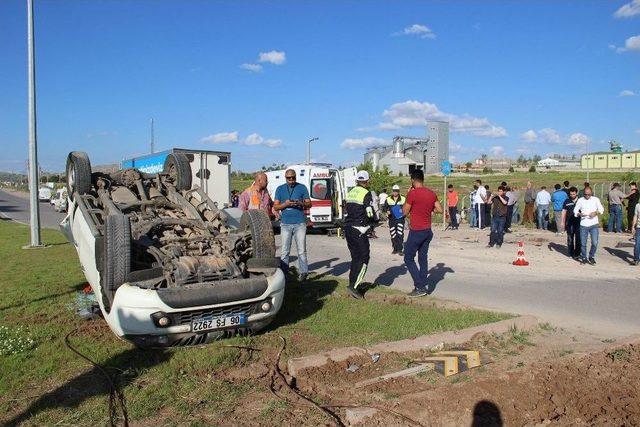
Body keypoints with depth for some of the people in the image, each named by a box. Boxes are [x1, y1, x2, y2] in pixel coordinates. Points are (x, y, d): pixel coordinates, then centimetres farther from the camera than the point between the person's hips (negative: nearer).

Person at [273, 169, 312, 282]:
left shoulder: (302, 187, 7)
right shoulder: (280, 189, 11)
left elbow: (309, 204, 8)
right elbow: (275, 206, 8)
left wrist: (300, 203, -13)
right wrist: (285, 204, -12)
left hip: (300, 223, -1)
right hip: (285, 223, 1)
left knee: (301, 250, -1)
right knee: (284, 250, 1)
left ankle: (303, 272, 4)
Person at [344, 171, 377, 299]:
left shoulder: (350, 192, 12)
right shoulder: (366, 194, -11)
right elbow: (370, 213, -16)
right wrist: (374, 220, 4)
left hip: (348, 228, 8)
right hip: (359, 230, -8)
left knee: (355, 258, 16)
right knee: (364, 259, -2)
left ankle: (353, 283, 19)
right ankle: (353, 286, -9)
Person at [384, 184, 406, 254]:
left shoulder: (403, 199, 4)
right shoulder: (388, 199, 7)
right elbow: (384, 208, 10)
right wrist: (387, 211, -11)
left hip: (400, 218, -2)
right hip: (392, 219, 2)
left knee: (400, 234, -11)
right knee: (393, 235, 5)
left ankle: (400, 249, -7)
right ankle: (395, 249, 18)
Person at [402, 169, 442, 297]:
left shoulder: (412, 193, -16)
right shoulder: (432, 194, 5)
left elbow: (405, 212, -8)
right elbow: (440, 210, 8)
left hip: (416, 231, -7)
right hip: (428, 231, 7)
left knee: (408, 259, 2)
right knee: (423, 258, 14)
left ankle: (420, 287, -3)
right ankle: (422, 286, 17)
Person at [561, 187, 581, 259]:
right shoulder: (567, 201, 3)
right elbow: (564, 212, 7)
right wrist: (563, 222, 2)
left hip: (578, 222, -1)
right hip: (569, 223, 1)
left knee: (578, 239, 1)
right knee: (570, 238, 6)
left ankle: (577, 253, 10)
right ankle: (570, 253, 15)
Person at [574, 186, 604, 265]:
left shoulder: (595, 199, 4)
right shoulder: (580, 200, 4)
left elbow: (601, 209, 4)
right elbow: (575, 210, 3)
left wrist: (596, 213, -16)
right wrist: (580, 214, -18)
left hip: (594, 224, 0)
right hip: (583, 225, 0)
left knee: (595, 243, -5)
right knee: (583, 243, 4)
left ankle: (591, 257, 17)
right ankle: (583, 258, 21)